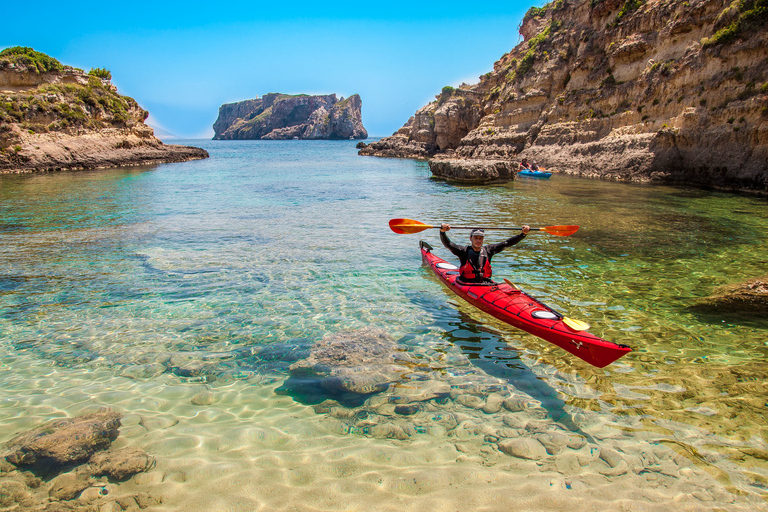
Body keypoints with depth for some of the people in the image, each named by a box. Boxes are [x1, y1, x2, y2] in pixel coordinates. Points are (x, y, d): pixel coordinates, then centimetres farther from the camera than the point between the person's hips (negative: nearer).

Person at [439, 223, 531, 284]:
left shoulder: (488, 250, 9)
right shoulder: (464, 251, -2)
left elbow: (508, 243, 9)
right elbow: (447, 244, -16)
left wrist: (523, 234, 0)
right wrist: (442, 231, -35)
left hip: (485, 283, 3)